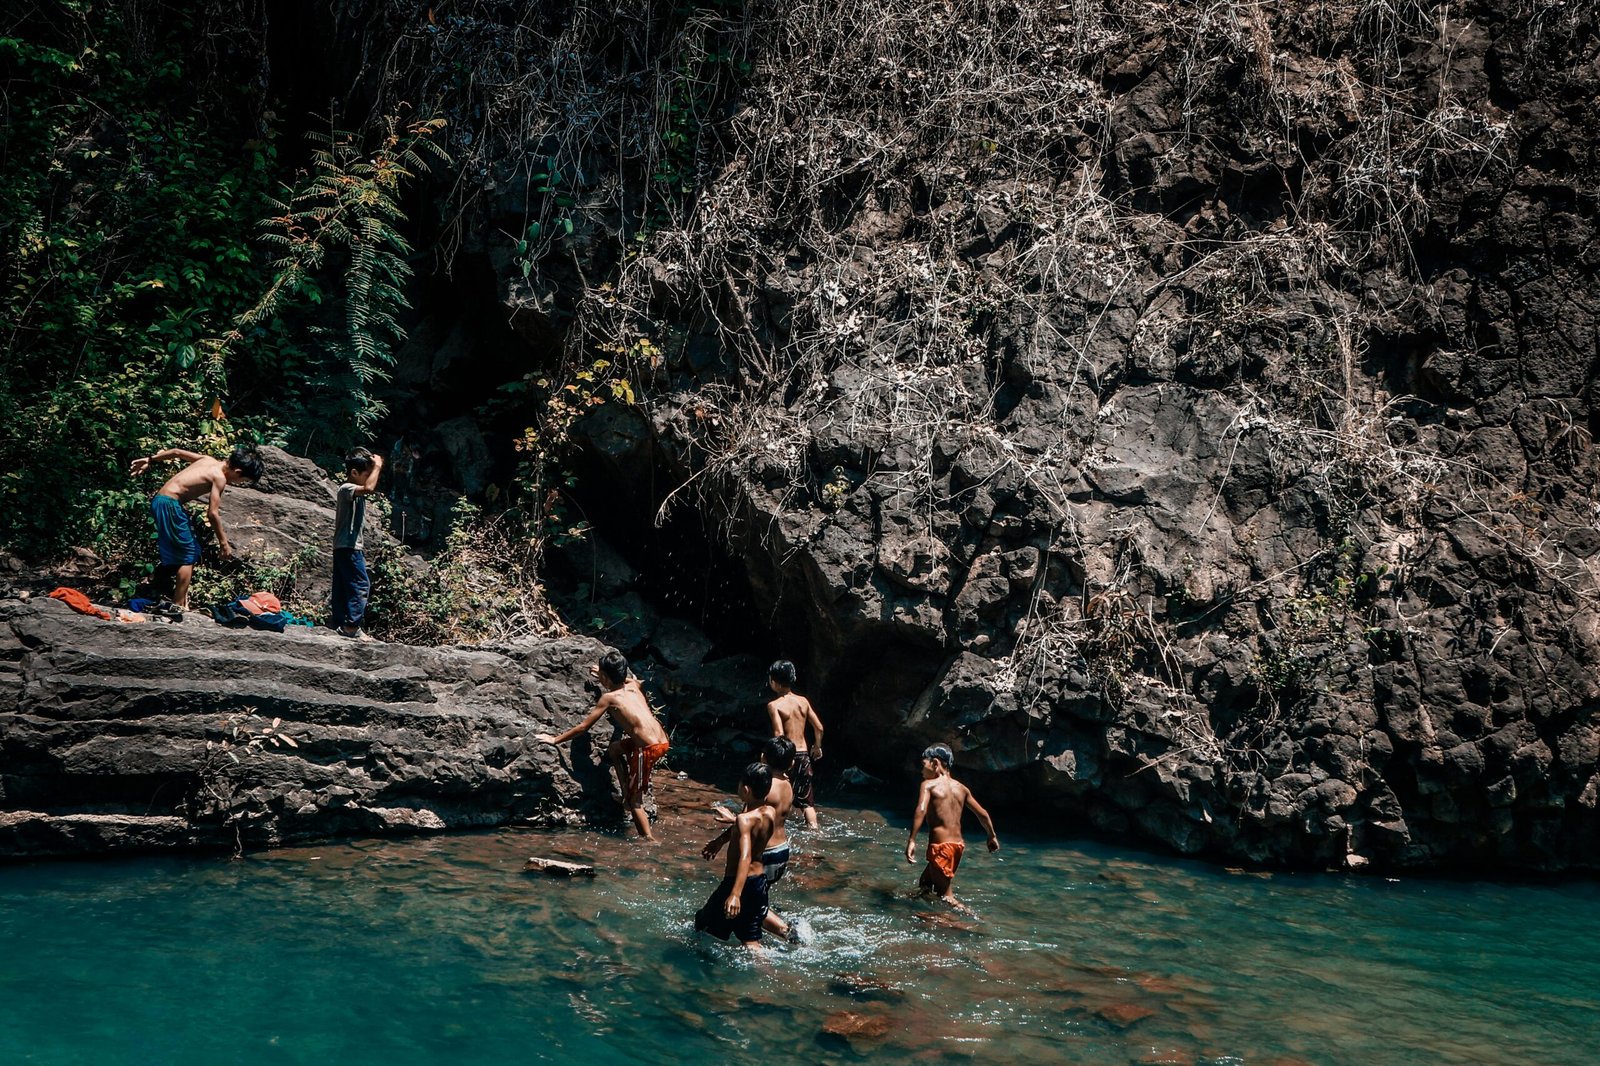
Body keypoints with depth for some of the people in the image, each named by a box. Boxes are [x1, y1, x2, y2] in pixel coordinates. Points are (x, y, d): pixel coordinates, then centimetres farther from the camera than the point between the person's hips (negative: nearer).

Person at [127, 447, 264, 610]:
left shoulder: (209, 461, 11)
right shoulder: (219, 477, -13)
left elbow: (177, 452, 19)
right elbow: (212, 513, -16)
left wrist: (150, 460, 27)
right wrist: (224, 542, -9)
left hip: (161, 500, 9)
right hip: (169, 505, -9)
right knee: (188, 555, -3)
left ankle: (181, 599, 24)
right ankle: (179, 606, -2)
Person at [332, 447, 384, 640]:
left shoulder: (355, 490, 14)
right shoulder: (346, 489, -16)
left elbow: (373, 488, 30)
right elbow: (368, 488, -33)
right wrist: (377, 467, -24)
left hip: (350, 546, 10)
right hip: (348, 547, -10)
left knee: (343, 588, 12)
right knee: (361, 585, -13)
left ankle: (339, 622, 16)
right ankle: (352, 626, -15)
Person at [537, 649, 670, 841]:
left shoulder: (608, 698, -2)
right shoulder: (633, 685, 14)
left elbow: (583, 727, 2)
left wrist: (555, 740, 12)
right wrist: (606, 676, 54)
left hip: (649, 749, -7)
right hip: (662, 740, 7)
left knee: (635, 800, 6)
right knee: (614, 749, 26)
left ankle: (650, 840, 5)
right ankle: (626, 794, 26)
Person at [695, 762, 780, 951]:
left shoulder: (745, 819, -22)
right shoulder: (771, 814, -1)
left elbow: (745, 856, -36)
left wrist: (735, 894, -47)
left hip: (736, 883, -7)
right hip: (760, 881, 7)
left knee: (702, 923, 16)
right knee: (751, 942, 14)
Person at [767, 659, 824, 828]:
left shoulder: (774, 705, -11)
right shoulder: (803, 701, 5)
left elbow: (779, 734, -21)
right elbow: (819, 727, 8)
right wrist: (817, 747, 24)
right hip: (804, 755, 5)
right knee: (807, 801, 12)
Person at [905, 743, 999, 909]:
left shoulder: (929, 784, -6)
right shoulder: (961, 788, 11)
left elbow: (921, 810, -24)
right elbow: (983, 814, 17)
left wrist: (911, 840, -31)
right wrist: (992, 836, 33)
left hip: (940, 847, -7)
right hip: (958, 845, 7)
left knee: (946, 896, 0)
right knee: (924, 884, 22)